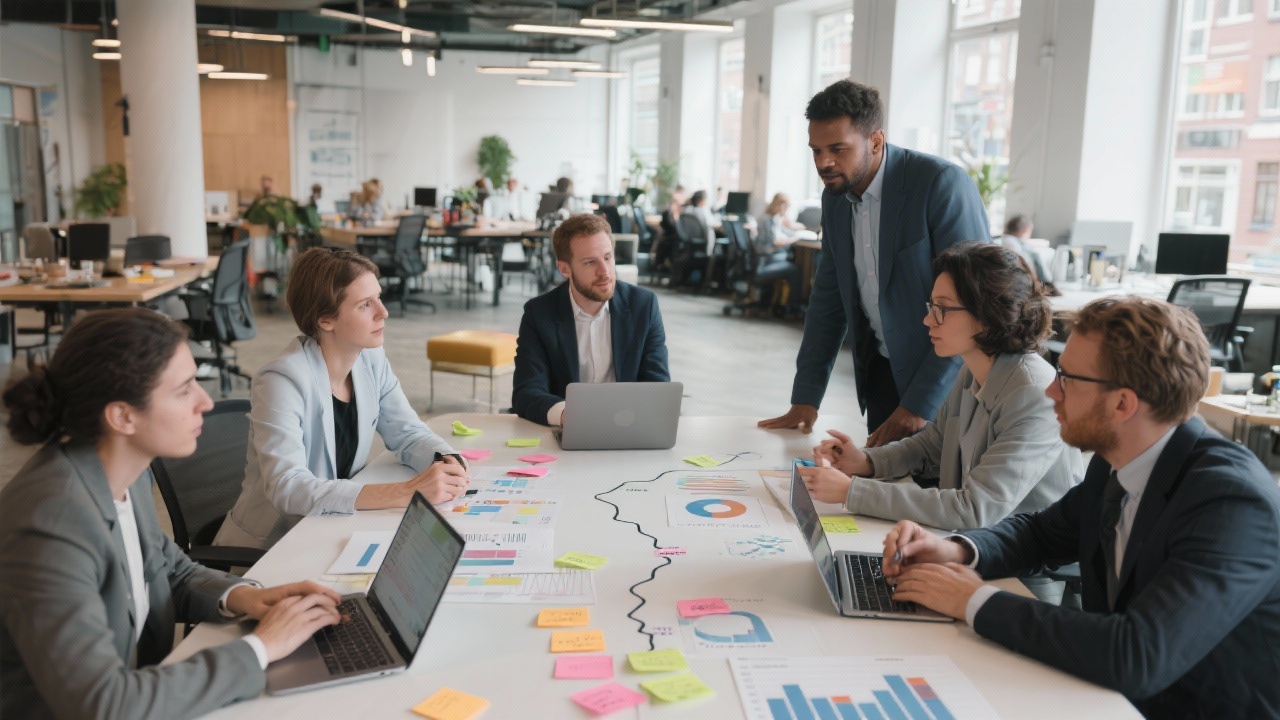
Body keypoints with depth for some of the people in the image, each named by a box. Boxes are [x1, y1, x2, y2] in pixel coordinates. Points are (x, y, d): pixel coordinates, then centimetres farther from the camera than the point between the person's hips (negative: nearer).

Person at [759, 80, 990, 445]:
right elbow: (828, 301, 9)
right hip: (880, 371, 6)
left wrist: (919, 404, -22)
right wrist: (805, 399, 4)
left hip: (942, 380, -6)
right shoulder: (835, 196, 4)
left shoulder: (943, 184, -18)